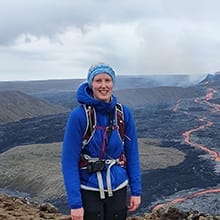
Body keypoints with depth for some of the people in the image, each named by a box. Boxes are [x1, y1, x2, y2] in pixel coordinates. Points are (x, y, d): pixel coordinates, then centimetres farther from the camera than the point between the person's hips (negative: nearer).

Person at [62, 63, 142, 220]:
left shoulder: (124, 113, -4)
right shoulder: (79, 115, -15)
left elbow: (132, 154, 3)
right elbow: (69, 161, -14)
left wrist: (136, 191, 2)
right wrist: (75, 203, -16)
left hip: (118, 189, 3)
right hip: (89, 191, -3)